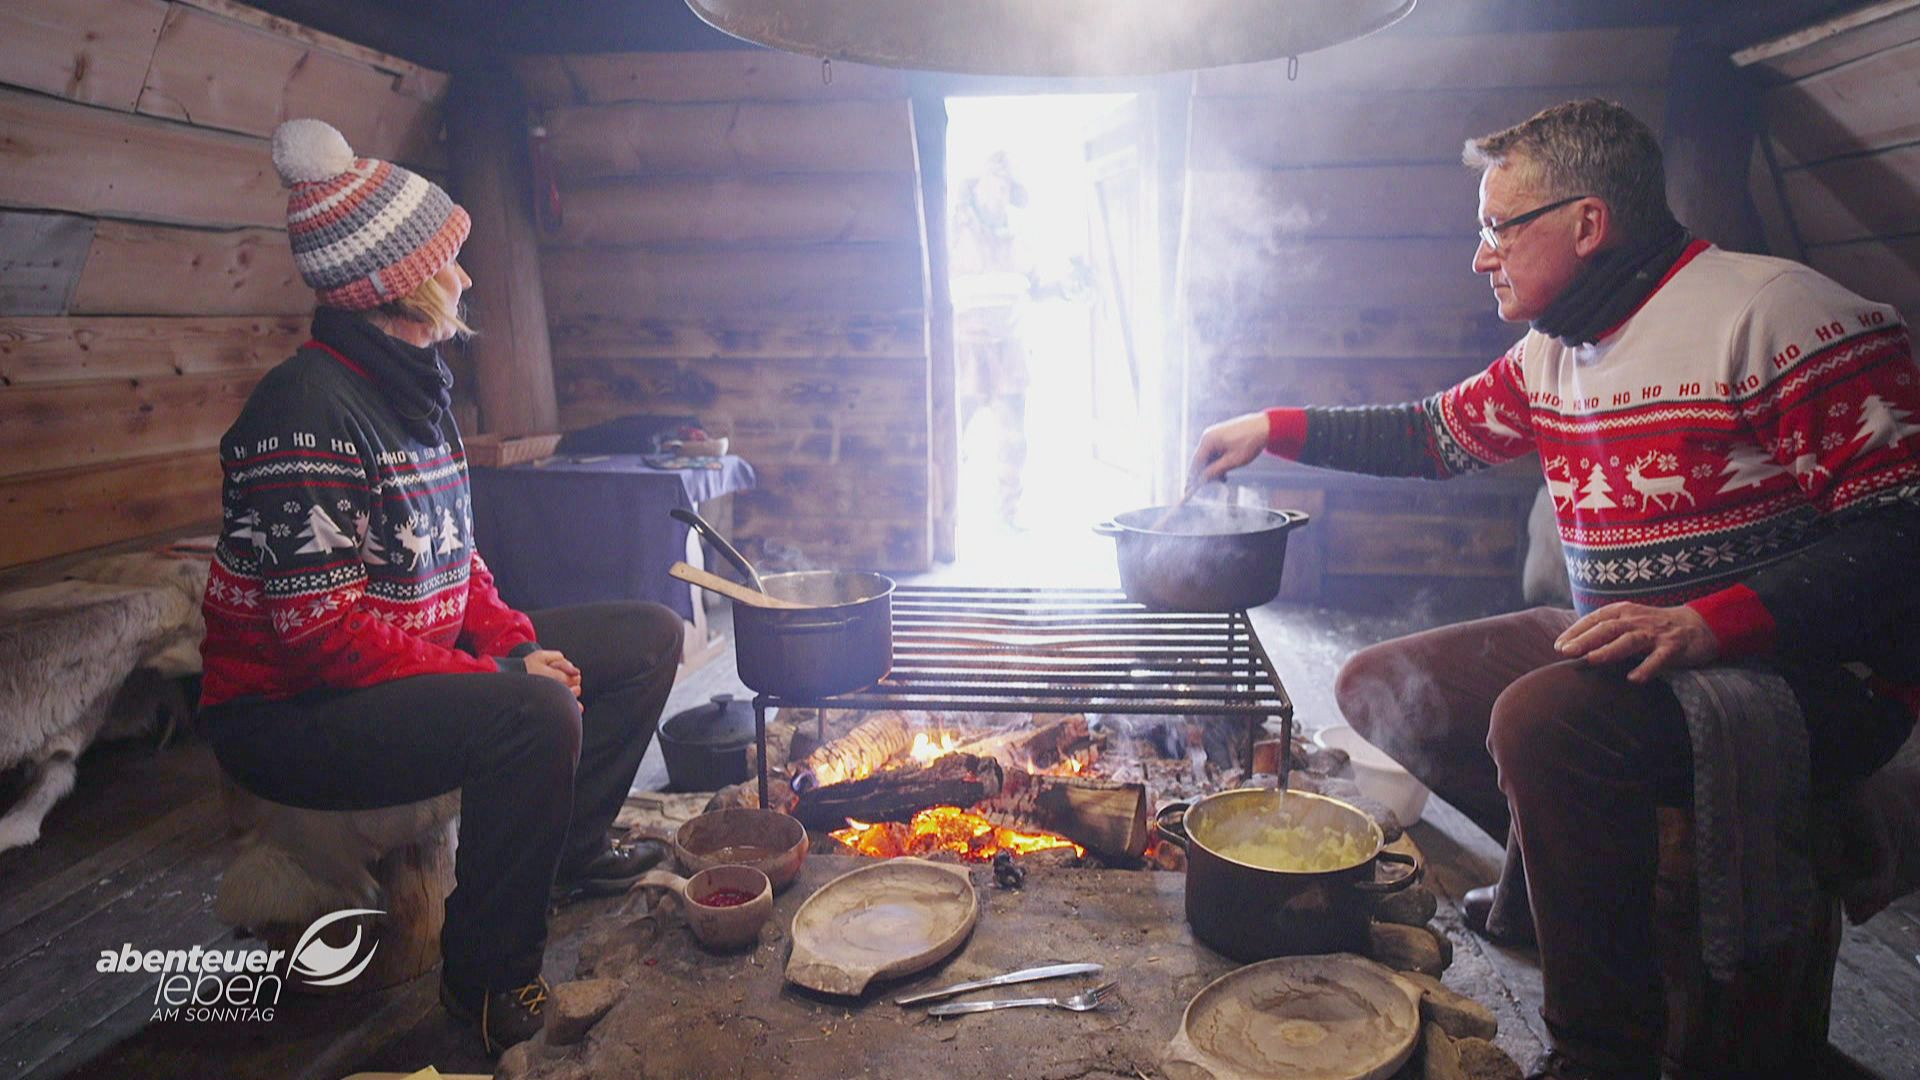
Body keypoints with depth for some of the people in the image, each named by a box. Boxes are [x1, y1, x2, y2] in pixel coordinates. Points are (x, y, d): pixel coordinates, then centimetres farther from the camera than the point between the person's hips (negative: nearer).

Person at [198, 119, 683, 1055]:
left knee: (648, 636, 5)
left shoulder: (414, 392, 9)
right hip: (289, 711, -9)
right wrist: (502, 677, -24)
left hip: (426, 658, 10)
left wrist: (519, 643, -3)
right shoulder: (309, 408, -22)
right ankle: (488, 978, -13)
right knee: (534, 716, -37)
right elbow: (319, 628, -27)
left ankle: (569, 849, 18)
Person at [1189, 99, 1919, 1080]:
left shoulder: (1778, 315, -17)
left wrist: (1707, 624, -32)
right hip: (1616, 643, 8)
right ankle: (1559, 875, 18)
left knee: (1545, 716, -36)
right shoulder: (1550, 353, 8)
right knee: (1378, 686, 5)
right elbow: (1433, 435, 21)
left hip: (1810, 669, -8)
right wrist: (1273, 430, 16)